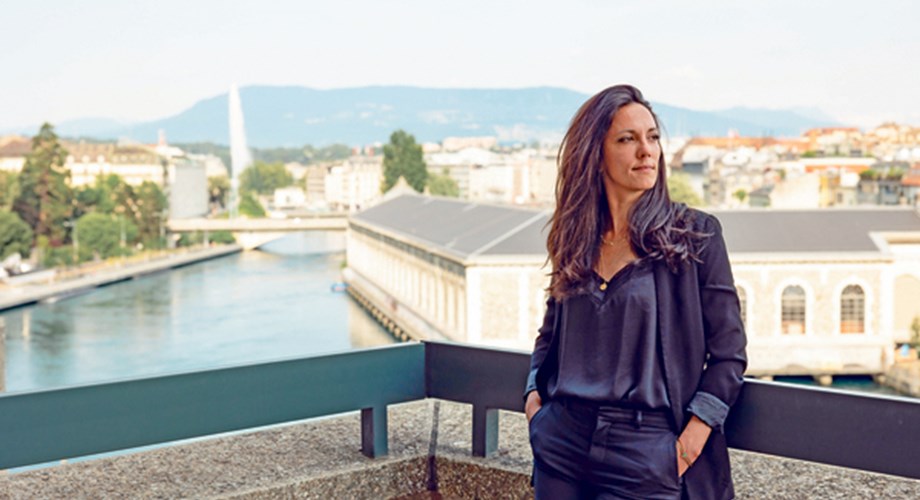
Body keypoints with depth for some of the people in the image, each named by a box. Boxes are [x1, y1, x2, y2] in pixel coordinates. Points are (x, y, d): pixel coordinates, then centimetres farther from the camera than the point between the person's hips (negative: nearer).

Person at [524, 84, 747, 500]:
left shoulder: (695, 233, -3)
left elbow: (728, 350, -4)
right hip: (563, 439, 4)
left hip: (646, 450, -3)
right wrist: (534, 395, 2)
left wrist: (689, 442, -11)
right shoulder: (576, 240, 7)